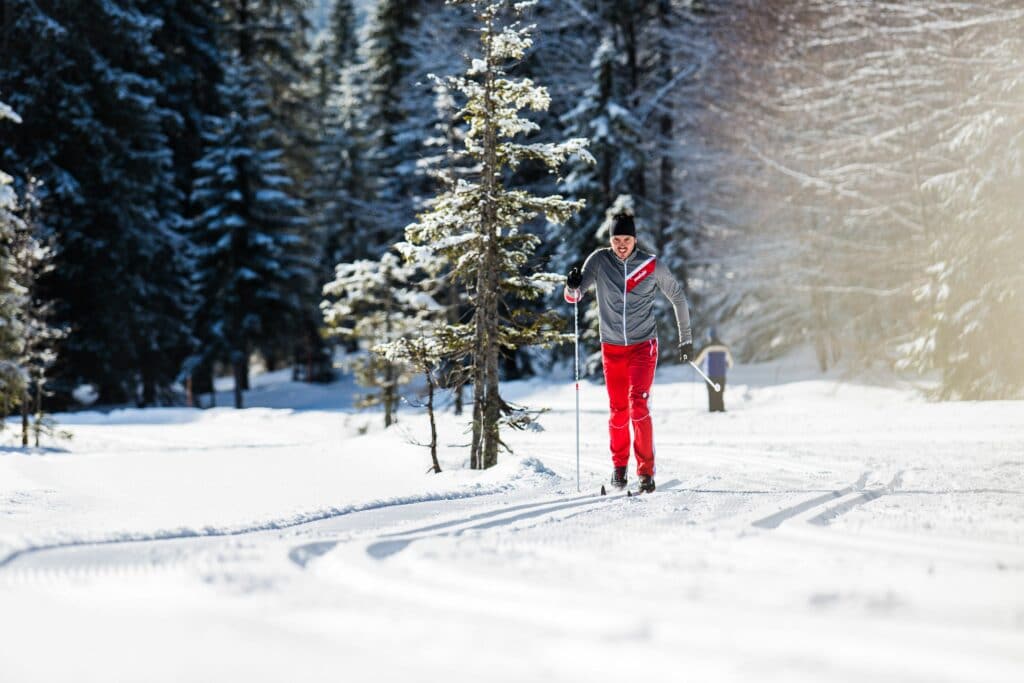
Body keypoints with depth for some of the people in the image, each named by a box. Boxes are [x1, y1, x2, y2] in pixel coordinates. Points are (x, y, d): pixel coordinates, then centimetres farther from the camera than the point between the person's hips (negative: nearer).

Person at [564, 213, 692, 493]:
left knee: (638, 405, -16)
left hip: (643, 346, -2)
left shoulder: (651, 265, -5)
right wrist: (573, 285, -32)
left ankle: (646, 470, -12)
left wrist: (686, 338, 9)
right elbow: (573, 296, -7)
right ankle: (619, 465, 28)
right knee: (618, 410, 7)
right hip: (612, 348, 2)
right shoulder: (600, 260, -4)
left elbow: (678, 296, 7)